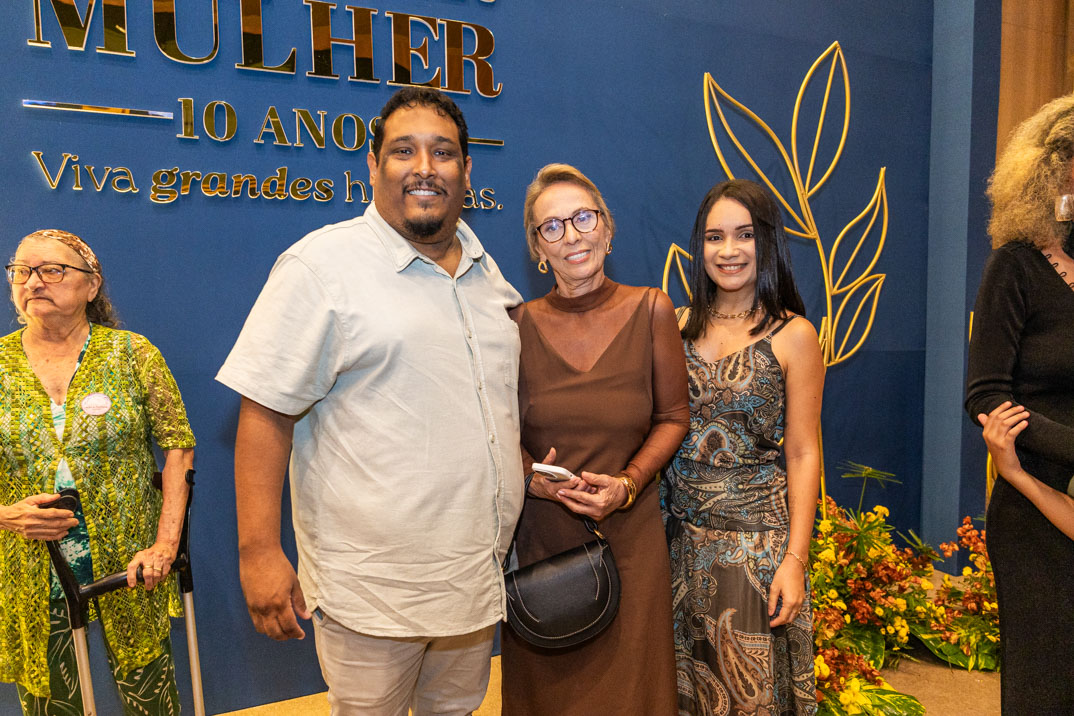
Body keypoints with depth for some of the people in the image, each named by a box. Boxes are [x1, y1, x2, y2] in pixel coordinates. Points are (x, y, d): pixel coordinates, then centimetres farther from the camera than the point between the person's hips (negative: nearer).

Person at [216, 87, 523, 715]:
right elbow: (267, 411, -15)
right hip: (372, 585, -6)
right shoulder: (322, 263, -13)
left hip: (478, 572, 7)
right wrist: (259, 551, -18)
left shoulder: (485, 269, 9)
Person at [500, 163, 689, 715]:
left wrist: (628, 483, -13)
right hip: (541, 532, 1)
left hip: (629, 533, 0)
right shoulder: (521, 324, -3)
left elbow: (673, 417, 1)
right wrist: (535, 478, -13)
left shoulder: (650, 310, -4)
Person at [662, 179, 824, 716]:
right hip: (680, 533, 3)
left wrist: (795, 560, -10)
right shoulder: (680, 326, 5)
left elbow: (802, 455, -5)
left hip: (755, 537, -3)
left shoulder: (792, 336, -5)